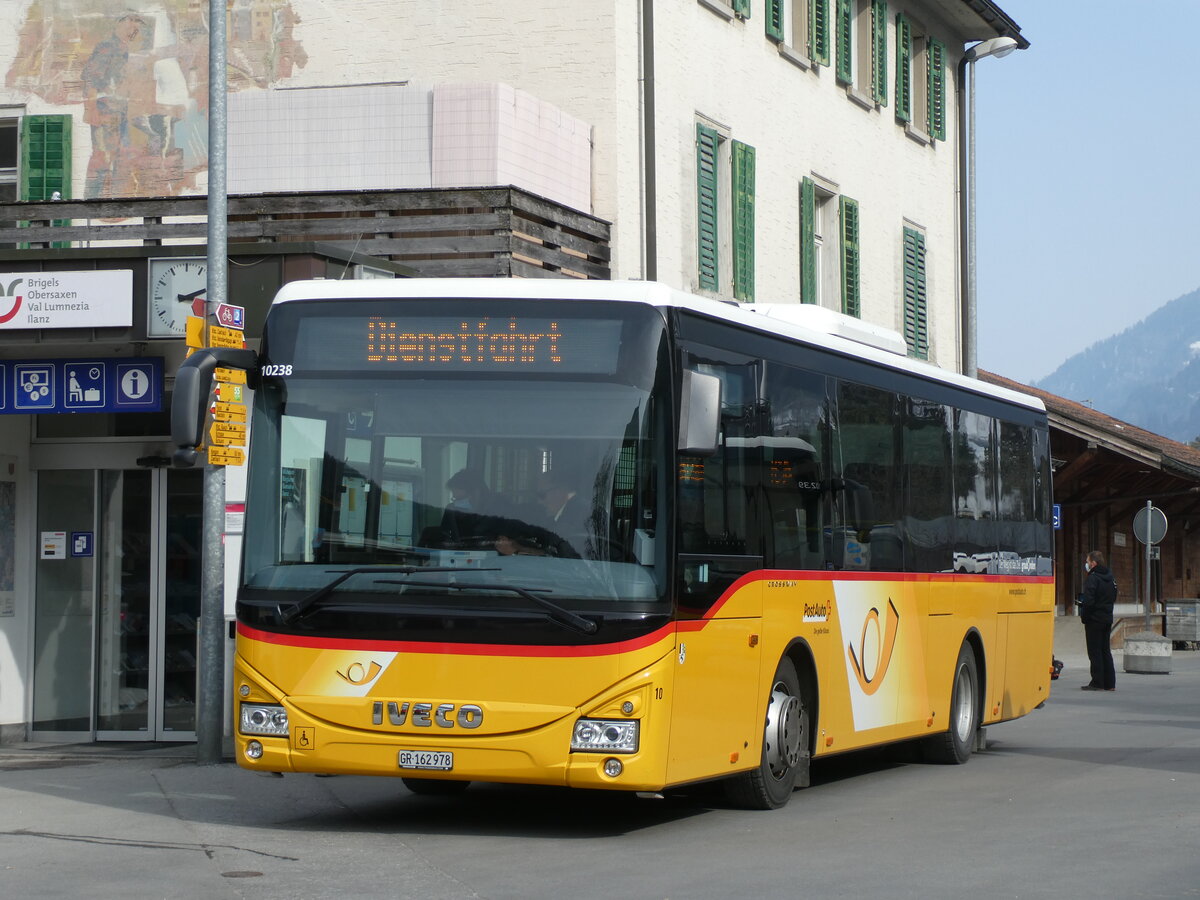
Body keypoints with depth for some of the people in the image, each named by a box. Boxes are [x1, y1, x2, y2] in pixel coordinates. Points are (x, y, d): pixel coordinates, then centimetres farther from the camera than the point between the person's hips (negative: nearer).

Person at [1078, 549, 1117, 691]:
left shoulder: (1092, 578, -16)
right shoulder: (1110, 577, 11)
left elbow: (1088, 601, -21)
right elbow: (1113, 598, 20)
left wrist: (1084, 617, -9)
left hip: (1094, 620, -8)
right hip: (1107, 618, 8)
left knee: (1095, 652, -3)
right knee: (1105, 650, 13)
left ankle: (1097, 683, -3)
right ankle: (1109, 683, 14)